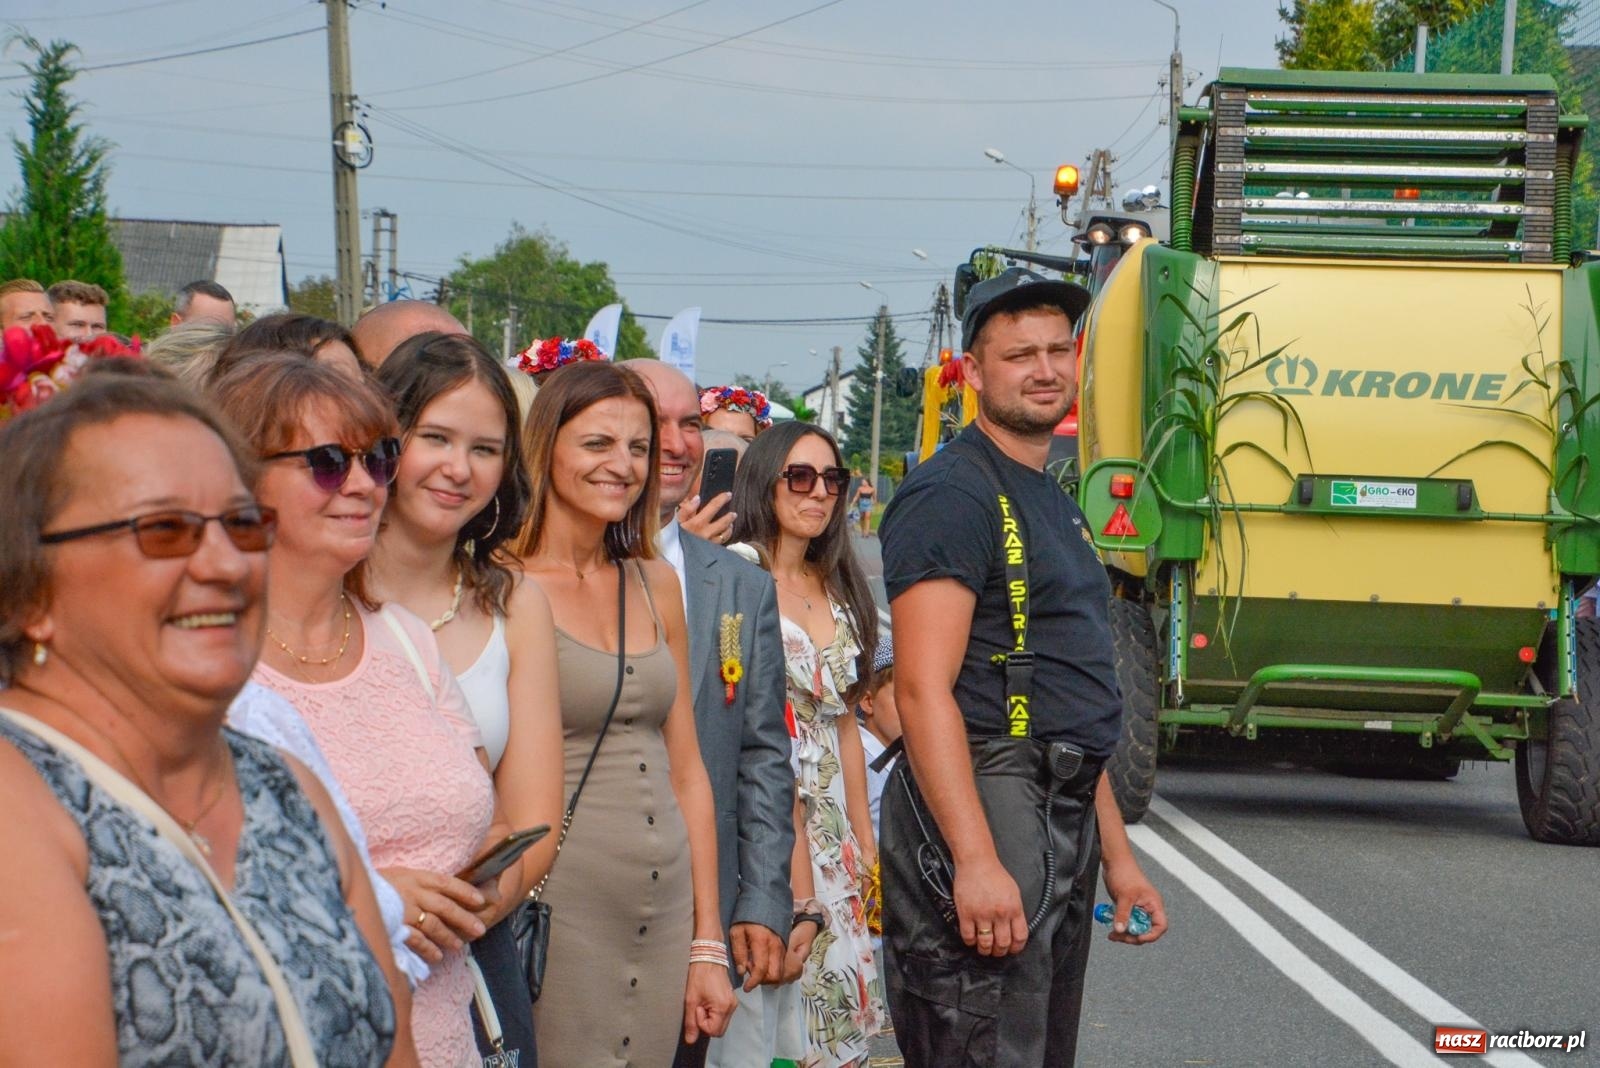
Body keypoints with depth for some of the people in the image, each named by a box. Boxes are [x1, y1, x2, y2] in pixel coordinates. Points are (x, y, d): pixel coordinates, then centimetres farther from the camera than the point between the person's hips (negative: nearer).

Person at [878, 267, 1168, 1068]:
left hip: (1062, 822, 10)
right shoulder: (953, 494, -11)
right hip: (980, 811, -10)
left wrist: (1116, 856, 21)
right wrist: (976, 860, -27)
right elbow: (923, 689, -20)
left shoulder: (1054, 506, 19)